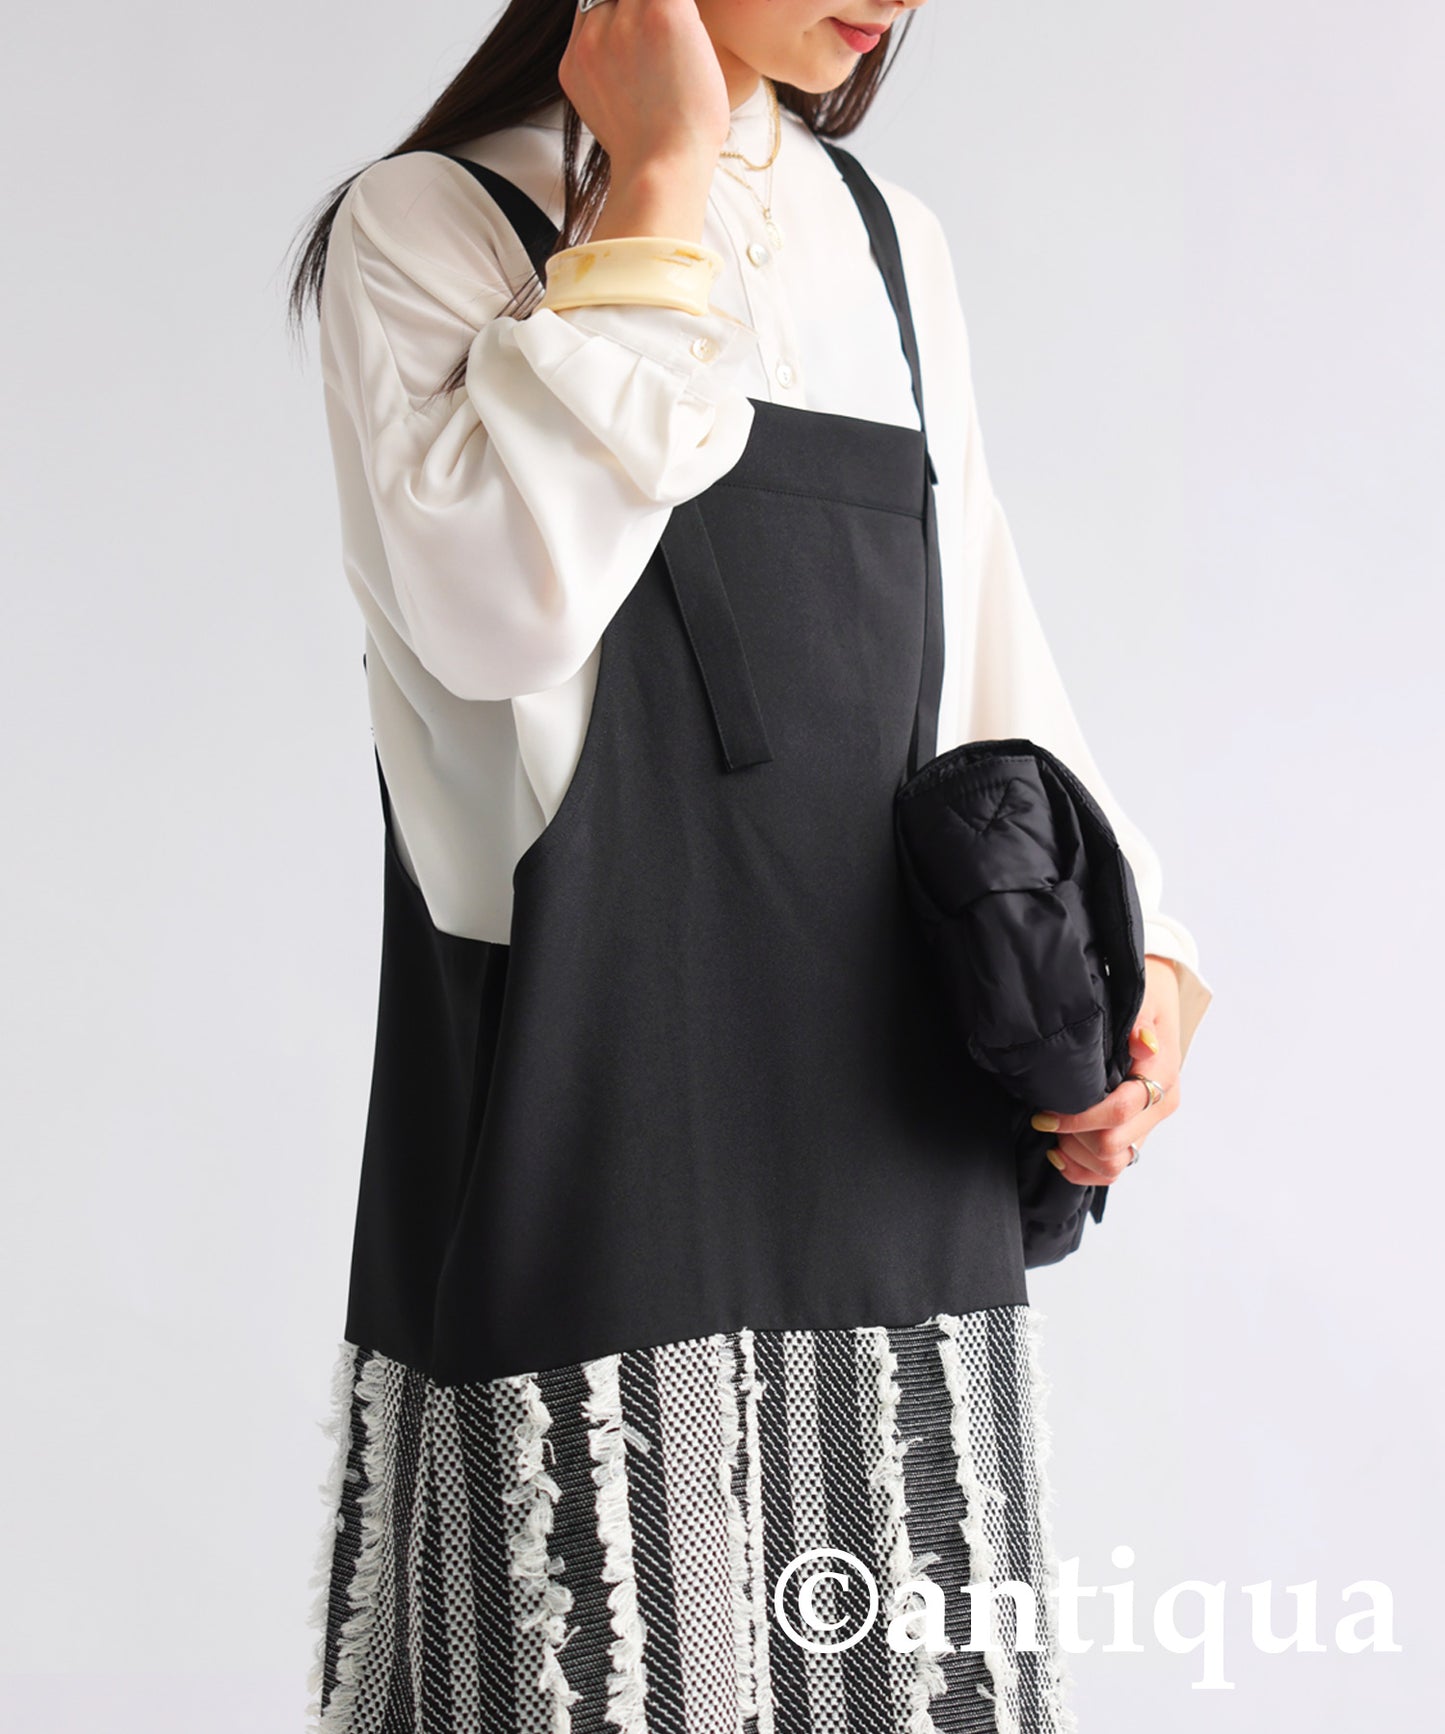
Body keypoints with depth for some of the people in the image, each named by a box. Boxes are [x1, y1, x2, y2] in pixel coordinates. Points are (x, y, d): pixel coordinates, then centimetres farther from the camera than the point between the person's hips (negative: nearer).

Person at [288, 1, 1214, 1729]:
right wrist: (659, 194, -12)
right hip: (595, 1117, -5)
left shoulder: (889, 240, 15)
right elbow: (501, 607, -19)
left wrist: (1122, 940, 3)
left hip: (892, 1117, 5)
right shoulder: (429, 225, -1)